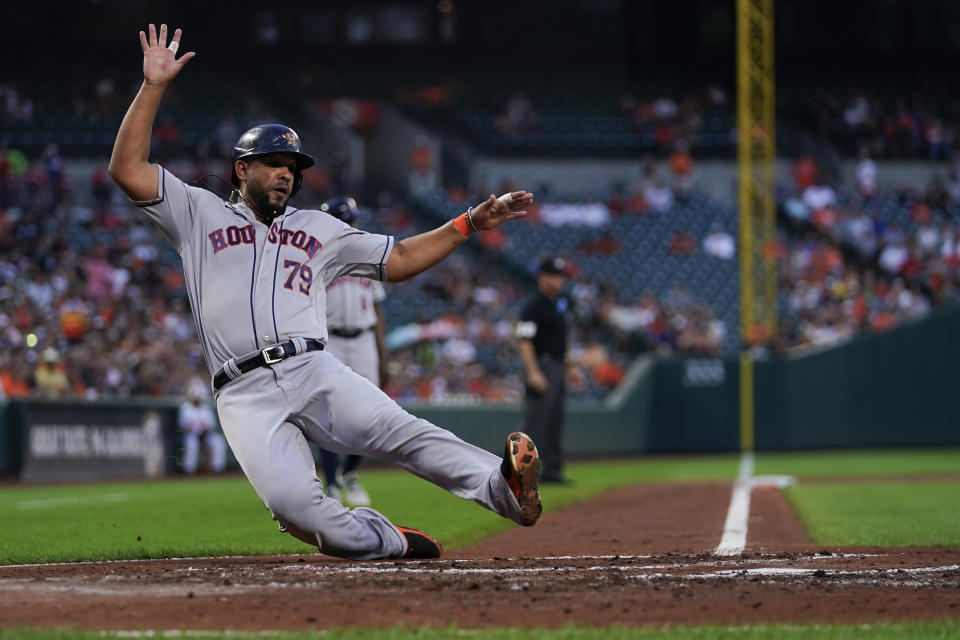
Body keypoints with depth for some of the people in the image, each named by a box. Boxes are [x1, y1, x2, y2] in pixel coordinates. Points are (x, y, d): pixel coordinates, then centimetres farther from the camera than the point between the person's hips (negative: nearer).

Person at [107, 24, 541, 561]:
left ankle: (503, 486, -44)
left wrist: (470, 224, 18)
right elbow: (127, 170, 10)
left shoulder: (318, 229, 28)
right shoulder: (201, 214, 19)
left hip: (316, 374, 2)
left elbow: (398, 261, 28)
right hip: (245, 393, -2)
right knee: (293, 503, -29)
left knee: (398, 431, -27)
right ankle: (388, 542, -11)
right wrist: (154, 87, 4)